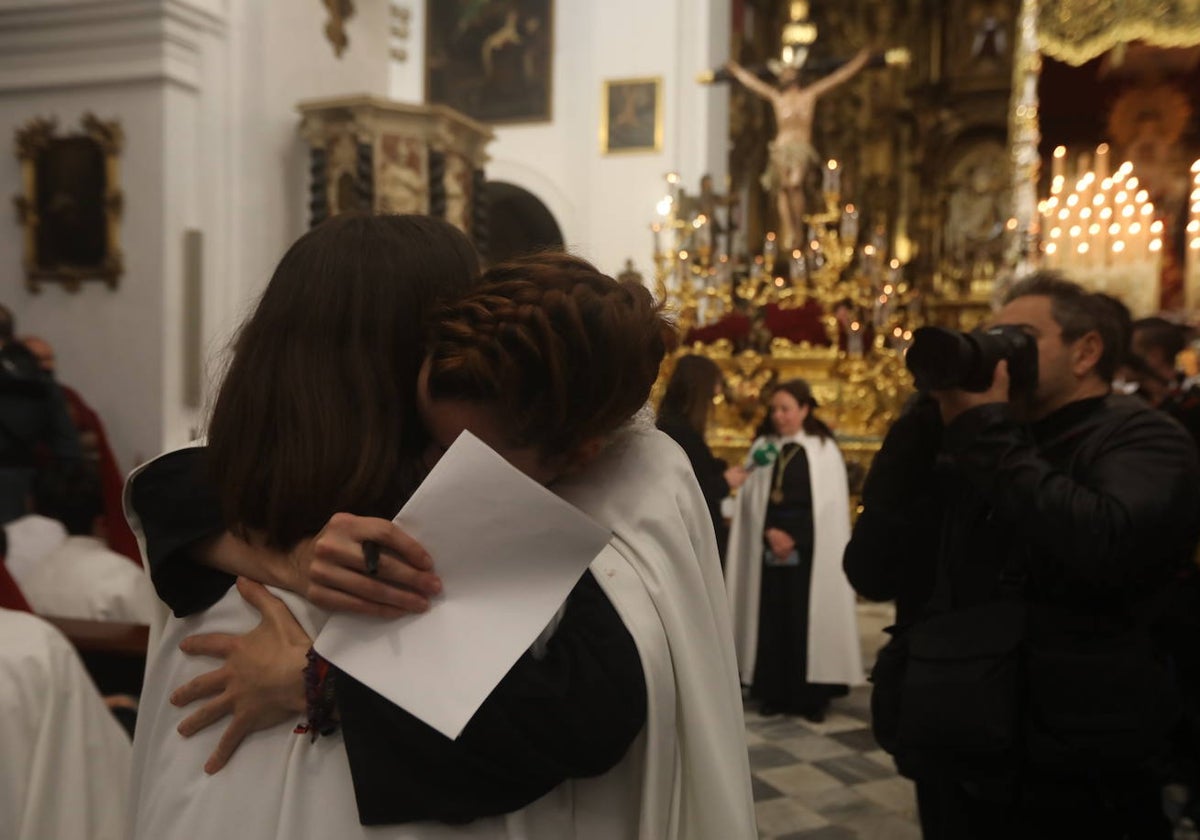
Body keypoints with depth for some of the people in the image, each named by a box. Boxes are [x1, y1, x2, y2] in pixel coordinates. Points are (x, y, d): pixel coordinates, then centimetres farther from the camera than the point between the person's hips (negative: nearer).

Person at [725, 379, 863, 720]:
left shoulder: (824, 450, 0)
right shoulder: (763, 447, 7)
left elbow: (830, 509, -3)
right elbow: (751, 499, 3)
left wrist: (794, 538, -8)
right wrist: (770, 533, -11)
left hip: (811, 551, -2)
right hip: (770, 549, 2)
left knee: (808, 620, -2)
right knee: (772, 620, 3)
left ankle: (812, 695, 7)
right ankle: (774, 692, 11)